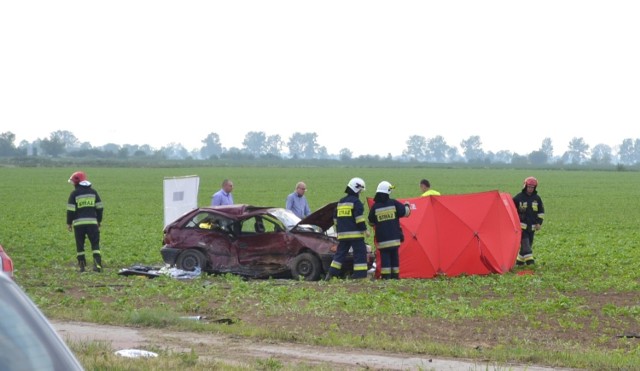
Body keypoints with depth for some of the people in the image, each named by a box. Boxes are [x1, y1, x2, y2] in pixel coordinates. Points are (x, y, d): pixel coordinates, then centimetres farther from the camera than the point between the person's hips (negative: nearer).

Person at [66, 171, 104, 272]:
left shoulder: (74, 193, -3)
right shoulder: (93, 192, 8)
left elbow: (70, 210, -5)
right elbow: (100, 208, 9)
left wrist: (69, 223, 5)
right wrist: (99, 221, 19)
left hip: (79, 223, -2)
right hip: (92, 222, 2)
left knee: (80, 245, 8)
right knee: (95, 244, 3)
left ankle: (82, 266, 7)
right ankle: (97, 263, -12)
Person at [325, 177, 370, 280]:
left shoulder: (340, 202, 17)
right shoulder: (356, 202, -7)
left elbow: (335, 218, 22)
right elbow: (359, 218, -15)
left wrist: (338, 231, 29)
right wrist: (365, 229, -11)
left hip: (342, 234, 7)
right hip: (355, 233, -7)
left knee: (340, 253, 12)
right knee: (360, 253, -4)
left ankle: (331, 274, 6)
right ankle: (360, 275, -10)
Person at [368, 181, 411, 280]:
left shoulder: (375, 207, -5)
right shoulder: (394, 203, -5)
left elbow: (371, 222, 5)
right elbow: (405, 212, 3)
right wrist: (407, 205, 24)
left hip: (382, 238, -1)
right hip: (394, 237, 1)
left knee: (384, 256, 2)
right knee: (394, 255, 12)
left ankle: (385, 276, -4)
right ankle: (395, 275, 13)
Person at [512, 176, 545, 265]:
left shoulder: (537, 198, 6)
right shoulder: (518, 197, -5)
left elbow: (541, 212, 13)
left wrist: (539, 222, 3)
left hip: (532, 226, 4)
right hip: (522, 225, -4)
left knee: (529, 244, 8)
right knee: (525, 243, -16)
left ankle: (519, 260, 19)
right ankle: (529, 259, -21)